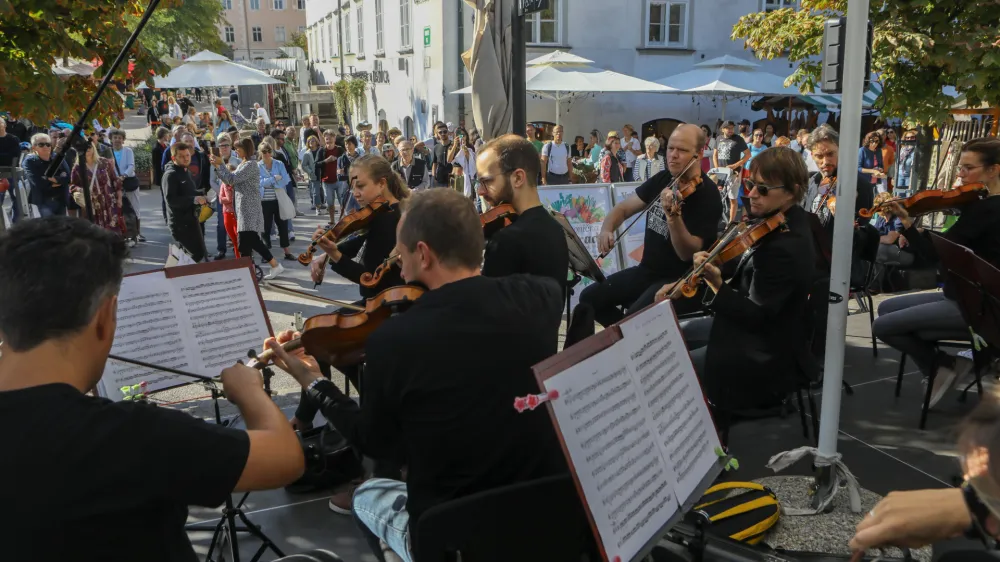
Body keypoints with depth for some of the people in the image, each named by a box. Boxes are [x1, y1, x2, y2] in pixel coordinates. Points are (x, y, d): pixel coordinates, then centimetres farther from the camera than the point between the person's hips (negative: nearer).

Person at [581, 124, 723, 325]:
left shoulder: (707, 195, -17)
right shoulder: (662, 179, 4)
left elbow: (688, 254, -24)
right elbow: (624, 207, 12)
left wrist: (672, 215, -39)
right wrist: (607, 229, -10)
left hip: (681, 280, -7)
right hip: (647, 270, 7)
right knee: (589, 298, -2)